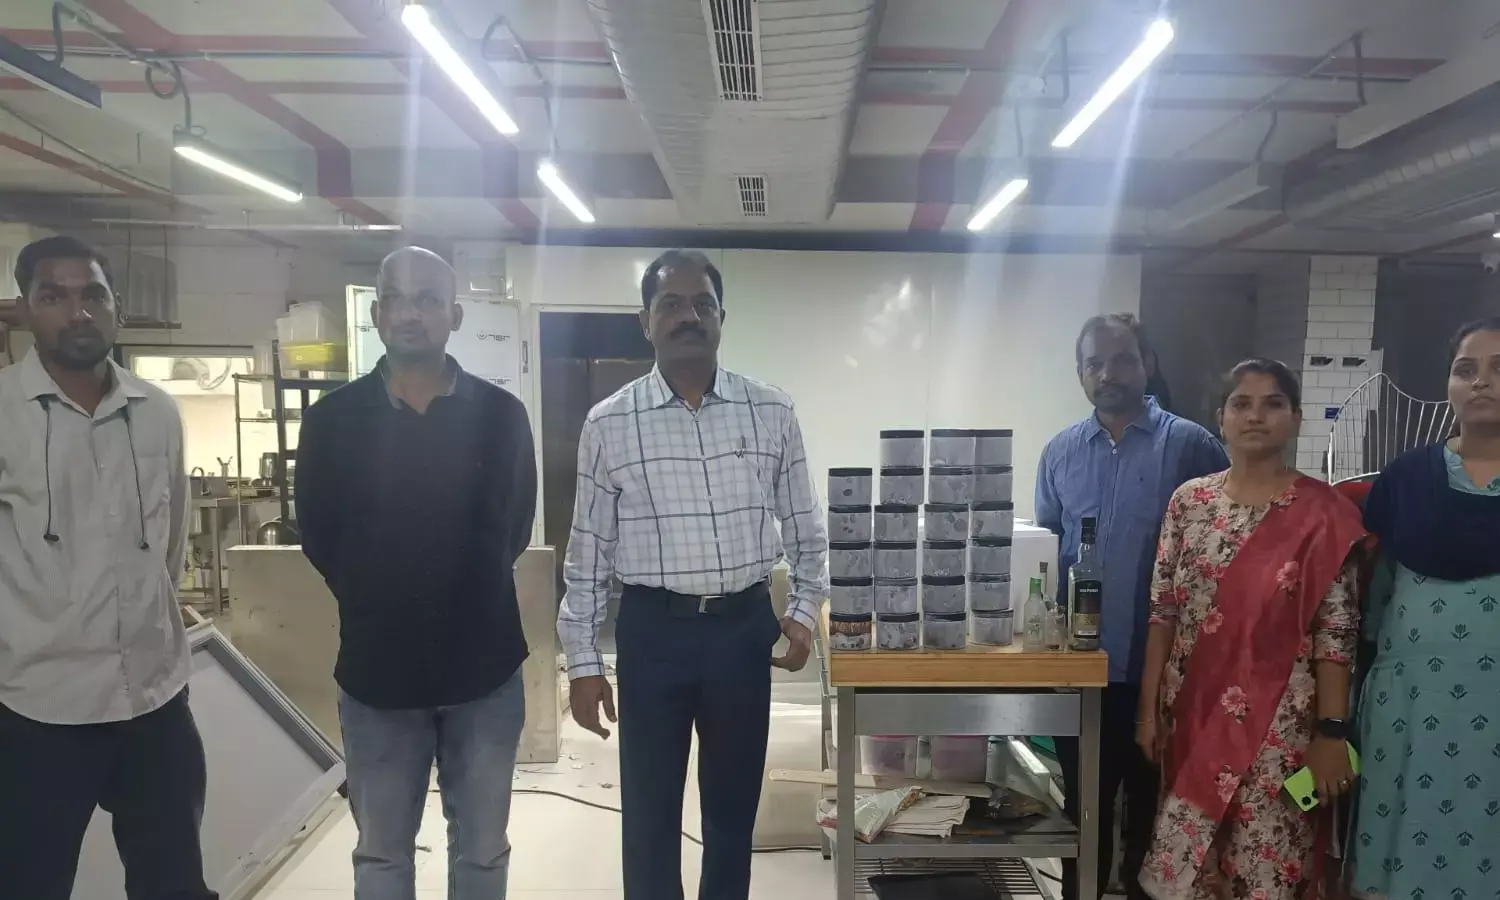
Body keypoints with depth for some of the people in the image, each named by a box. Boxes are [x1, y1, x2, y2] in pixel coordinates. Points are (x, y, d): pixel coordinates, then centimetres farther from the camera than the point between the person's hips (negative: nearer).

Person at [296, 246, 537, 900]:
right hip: (376, 671, 1)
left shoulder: (501, 415, -4)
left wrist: (464, 594, 5)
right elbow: (317, 535, 5)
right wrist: (375, 603, 6)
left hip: (484, 667, 0)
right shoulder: (332, 419, -3)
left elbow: (514, 528, 5)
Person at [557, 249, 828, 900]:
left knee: (734, 801, 17)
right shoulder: (609, 424, -3)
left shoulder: (772, 413, -1)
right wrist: (583, 662, 0)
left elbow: (805, 529, 8)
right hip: (652, 629, -1)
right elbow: (588, 551, 0)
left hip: (744, 626, 1)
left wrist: (804, 609, -4)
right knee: (649, 809, 12)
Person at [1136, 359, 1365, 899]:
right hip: (1192, 712, 3)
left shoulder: (1323, 514, -6)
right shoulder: (1189, 500, 2)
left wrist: (1332, 732, -10)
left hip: (1279, 723, -3)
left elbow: (1336, 633, -7)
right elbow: (1162, 611, 3)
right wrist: (1149, 707, 1)